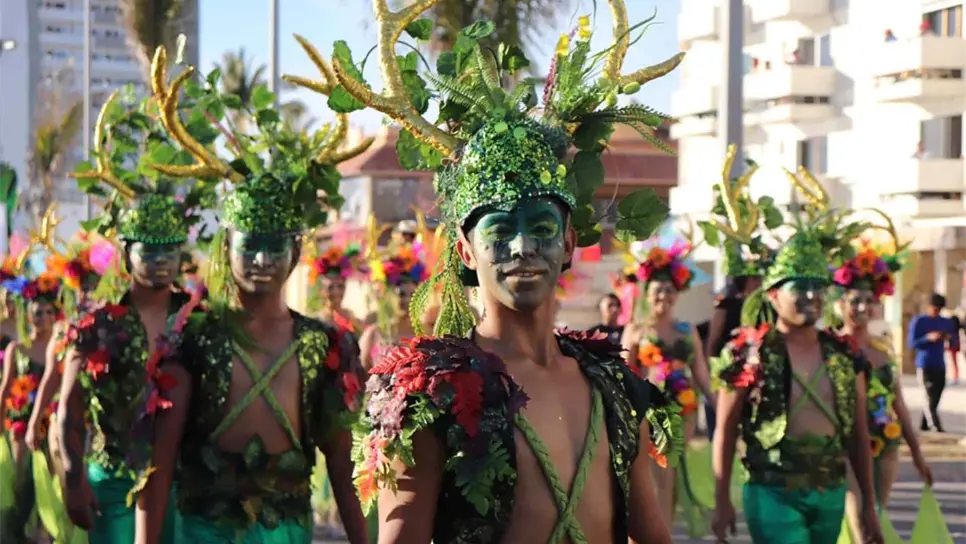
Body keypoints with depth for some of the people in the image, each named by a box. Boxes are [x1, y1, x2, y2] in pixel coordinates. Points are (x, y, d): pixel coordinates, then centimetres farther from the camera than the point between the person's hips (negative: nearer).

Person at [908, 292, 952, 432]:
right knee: (930, 397, -11)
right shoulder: (918, 321, -2)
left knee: (935, 398, 5)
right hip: (924, 365, -5)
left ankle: (924, 424, 17)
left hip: (940, 366, 5)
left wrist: (949, 338, -9)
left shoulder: (945, 322, 12)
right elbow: (912, 344, -6)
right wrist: (929, 338, -19)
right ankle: (937, 427, -18)